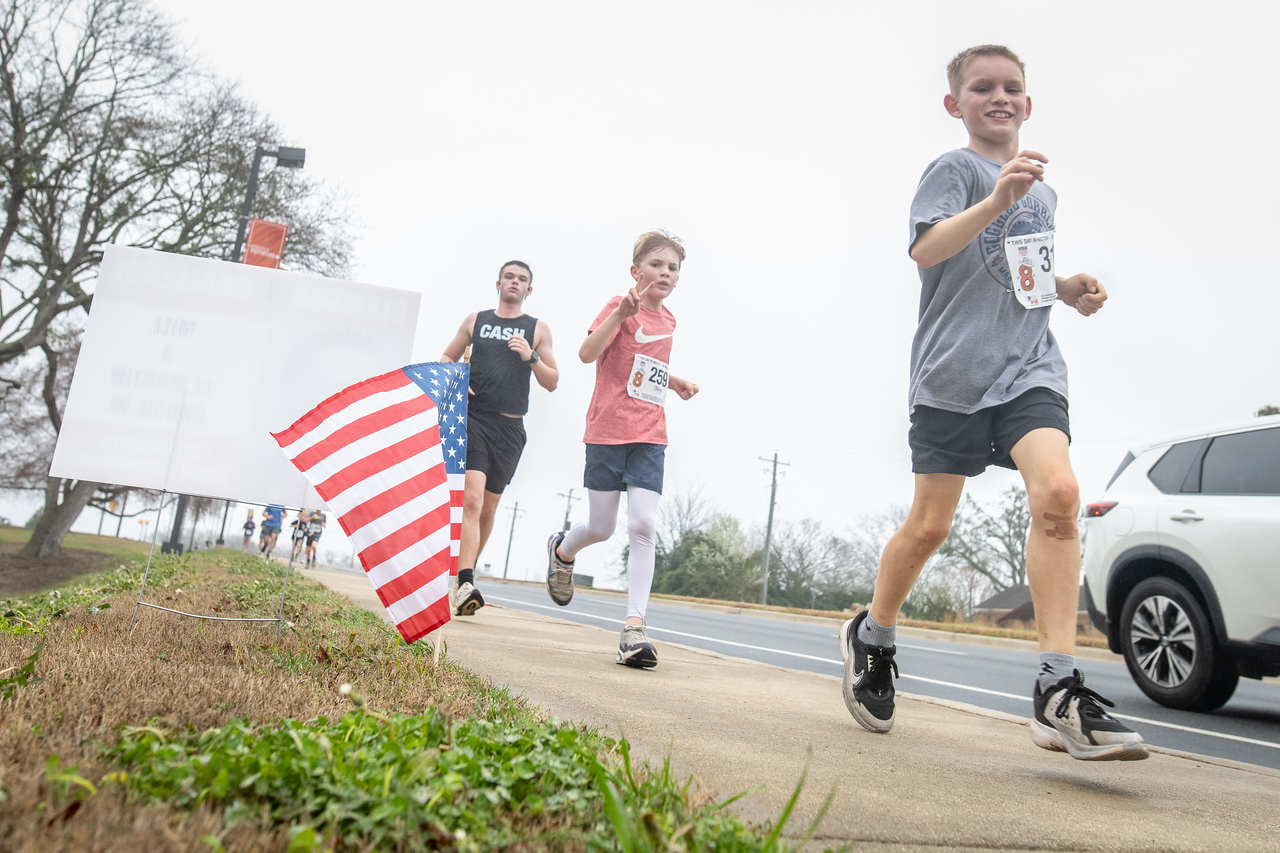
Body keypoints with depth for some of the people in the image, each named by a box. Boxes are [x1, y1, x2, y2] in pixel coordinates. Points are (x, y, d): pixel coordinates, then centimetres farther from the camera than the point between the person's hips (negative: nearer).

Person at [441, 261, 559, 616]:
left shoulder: (538, 329, 12)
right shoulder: (475, 320, 13)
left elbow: (552, 383, 9)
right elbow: (447, 358, 19)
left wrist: (530, 357, -9)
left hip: (510, 427, 2)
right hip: (472, 417, -2)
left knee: (489, 507, 9)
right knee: (471, 499, -19)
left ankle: (464, 573, 28)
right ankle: (465, 586, -26)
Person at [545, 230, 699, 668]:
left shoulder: (667, 320, 14)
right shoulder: (620, 306, -5)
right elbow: (588, 353, -21)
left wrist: (674, 381, 14)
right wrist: (621, 313, -33)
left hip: (649, 437, 4)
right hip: (607, 430, -4)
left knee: (643, 524, -10)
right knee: (601, 529, 3)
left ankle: (635, 626, -8)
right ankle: (562, 550, 39)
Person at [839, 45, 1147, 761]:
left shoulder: (1043, 191, 23)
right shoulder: (954, 168, 1)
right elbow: (926, 250, -17)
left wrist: (1070, 289, 13)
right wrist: (996, 200, -31)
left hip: (1030, 367, 5)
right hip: (953, 371, -4)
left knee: (1059, 492, -19)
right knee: (931, 524, -1)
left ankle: (1060, 691, -18)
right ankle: (872, 636, 26)